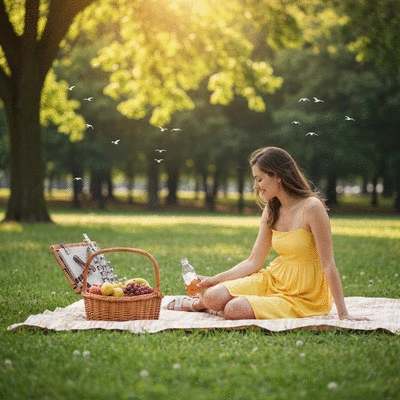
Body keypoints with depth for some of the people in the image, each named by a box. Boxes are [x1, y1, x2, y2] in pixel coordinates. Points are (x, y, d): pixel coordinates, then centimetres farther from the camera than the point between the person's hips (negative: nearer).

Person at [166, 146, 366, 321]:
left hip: (303, 297, -6)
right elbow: (253, 262, 6)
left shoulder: (311, 207, -18)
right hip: (274, 280, 6)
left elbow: (328, 266, -19)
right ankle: (199, 302, 17)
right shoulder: (271, 210, 4)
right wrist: (214, 280, 0)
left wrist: (343, 314, -19)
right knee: (213, 296, -16)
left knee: (234, 310, -25)